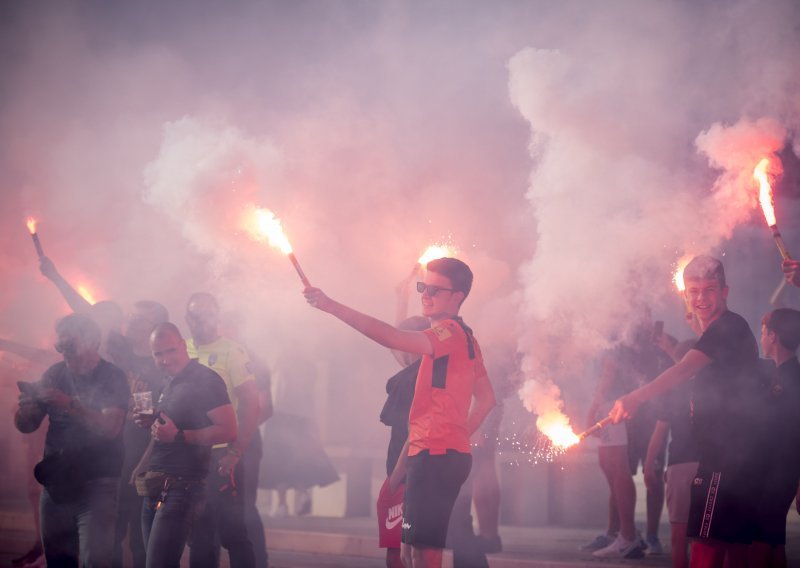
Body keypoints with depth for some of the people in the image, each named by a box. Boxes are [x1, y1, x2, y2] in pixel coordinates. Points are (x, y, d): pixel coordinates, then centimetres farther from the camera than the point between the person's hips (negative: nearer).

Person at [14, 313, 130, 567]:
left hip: (95, 486, -5)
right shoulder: (55, 374, 9)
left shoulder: (112, 377, -4)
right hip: (55, 483, 5)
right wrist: (26, 409, -14)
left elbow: (110, 427, -18)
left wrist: (70, 405, -30)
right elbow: (25, 426, 9)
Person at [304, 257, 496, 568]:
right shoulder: (463, 337, 20)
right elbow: (486, 399, 26)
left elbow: (393, 338, -30)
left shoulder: (449, 333, -13)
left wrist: (333, 307, -34)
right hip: (448, 453, 11)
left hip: (435, 455, -11)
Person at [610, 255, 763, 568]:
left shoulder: (729, 327, -14)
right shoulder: (723, 331, 19)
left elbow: (684, 369, -29)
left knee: (706, 540, -14)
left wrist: (636, 397, -38)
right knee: (734, 542, 14)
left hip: (725, 457, -11)